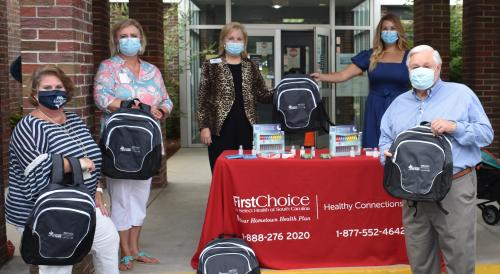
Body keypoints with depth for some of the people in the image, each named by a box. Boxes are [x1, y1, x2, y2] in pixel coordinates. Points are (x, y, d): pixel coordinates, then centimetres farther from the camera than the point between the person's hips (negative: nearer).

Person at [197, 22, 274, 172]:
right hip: (221, 127, -3)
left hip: (246, 127, 3)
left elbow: (263, 94, 11)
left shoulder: (251, 66, 12)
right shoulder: (212, 66, 2)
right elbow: (203, 98, 0)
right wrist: (204, 126, -7)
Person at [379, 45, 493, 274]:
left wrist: (455, 127, -16)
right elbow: (385, 139, 15)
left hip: (454, 188, -4)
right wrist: (387, 153, -7)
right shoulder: (399, 103, 17)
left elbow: (486, 133, 0)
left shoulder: (461, 94, 4)